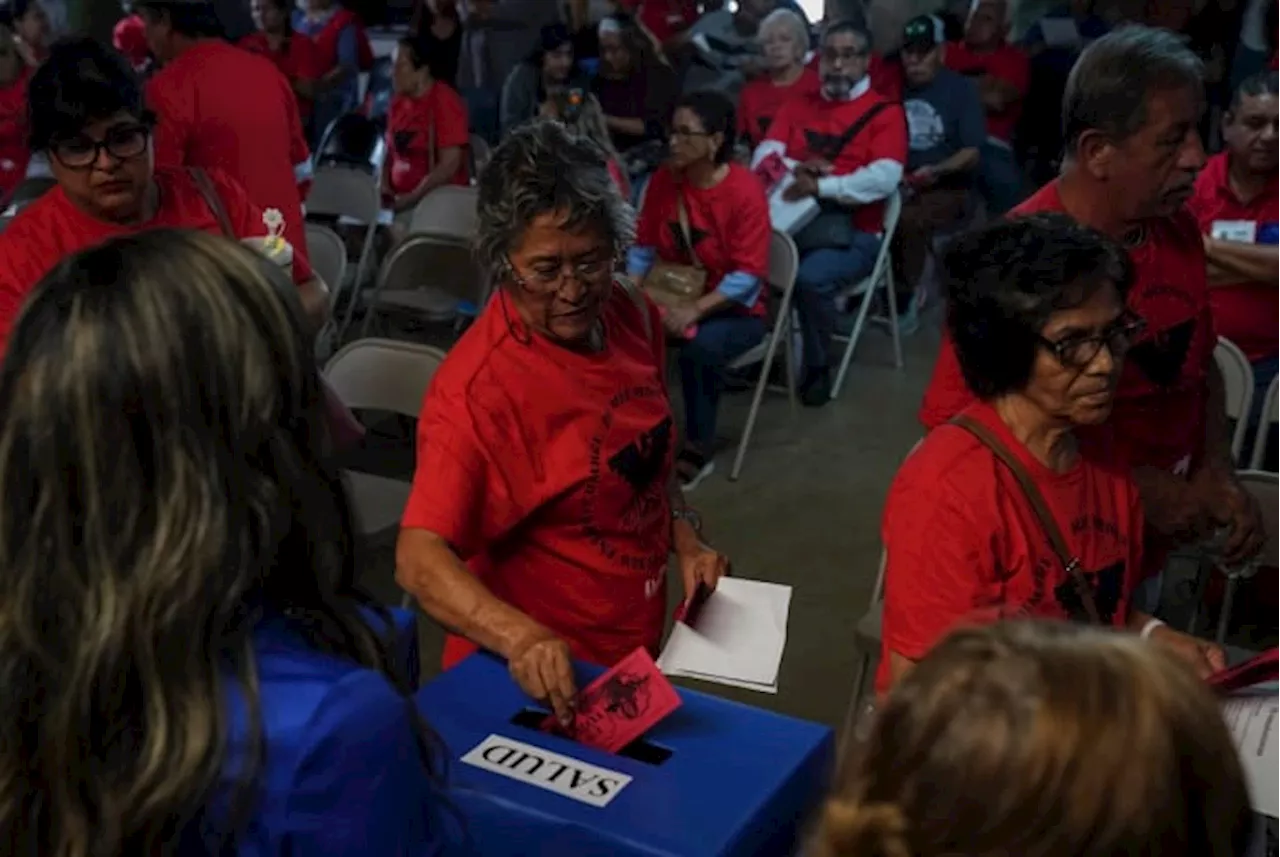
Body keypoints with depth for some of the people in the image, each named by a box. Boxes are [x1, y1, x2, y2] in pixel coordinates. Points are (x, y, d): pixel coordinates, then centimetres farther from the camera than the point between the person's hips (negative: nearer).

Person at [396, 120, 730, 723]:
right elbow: (420, 558, -32)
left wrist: (685, 539, -4)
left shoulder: (633, 317, -6)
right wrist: (520, 637, -47)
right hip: (540, 677, -6)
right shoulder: (476, 387, -26)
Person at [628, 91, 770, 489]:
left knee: (699, 347, -36)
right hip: (673, 298, 5)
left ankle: (698, 449, -13)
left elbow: (748, 275, -21)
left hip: (734, 310, -5)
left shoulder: (745, 190, -19)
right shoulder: (663, 180, -3)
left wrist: (696, 309, -32)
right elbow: (643, 247, 4)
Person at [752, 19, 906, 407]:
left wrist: (821, 186, -23)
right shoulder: (797, 106, 16)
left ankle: (819, 366, -8)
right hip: (792, 221, 4)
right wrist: (798, 168, -14)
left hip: (852, 232, -4)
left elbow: (884, 179, -15)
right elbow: (762, 159, 6)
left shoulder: (885, 113, 1)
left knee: (812, 277, -34)